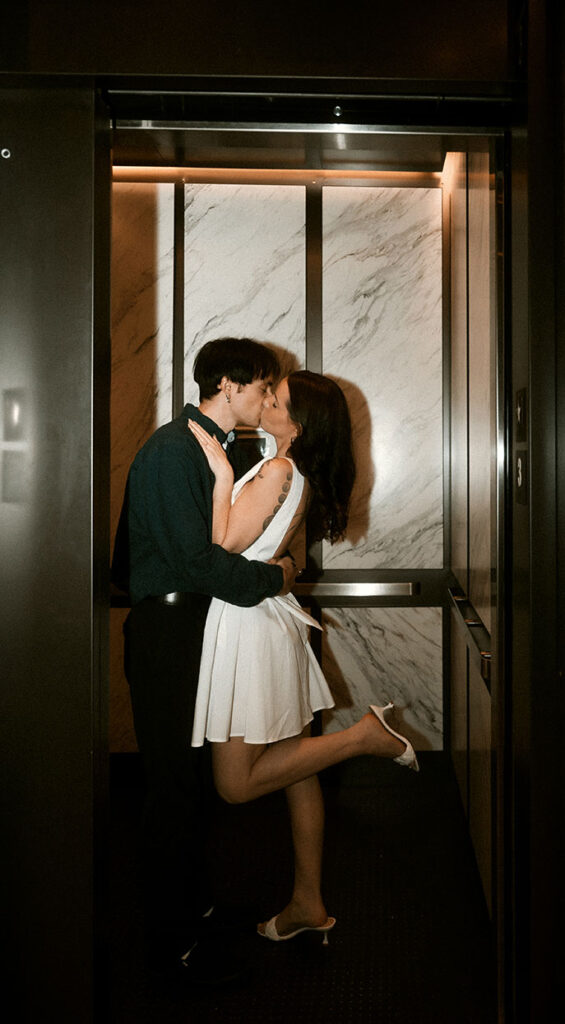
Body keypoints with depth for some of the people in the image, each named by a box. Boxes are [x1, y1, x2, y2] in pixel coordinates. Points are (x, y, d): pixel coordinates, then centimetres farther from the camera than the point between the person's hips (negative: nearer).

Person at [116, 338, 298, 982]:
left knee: (195, 776, 17)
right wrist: (274, 578, -14)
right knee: (176, 781, -3)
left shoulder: (213, 446, 15)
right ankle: (173, 938, 9)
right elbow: (196, 558, -23)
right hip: (166, 631, -9)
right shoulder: (173, 450, -17)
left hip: (196, 623, 9)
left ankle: (192, 897, 31)